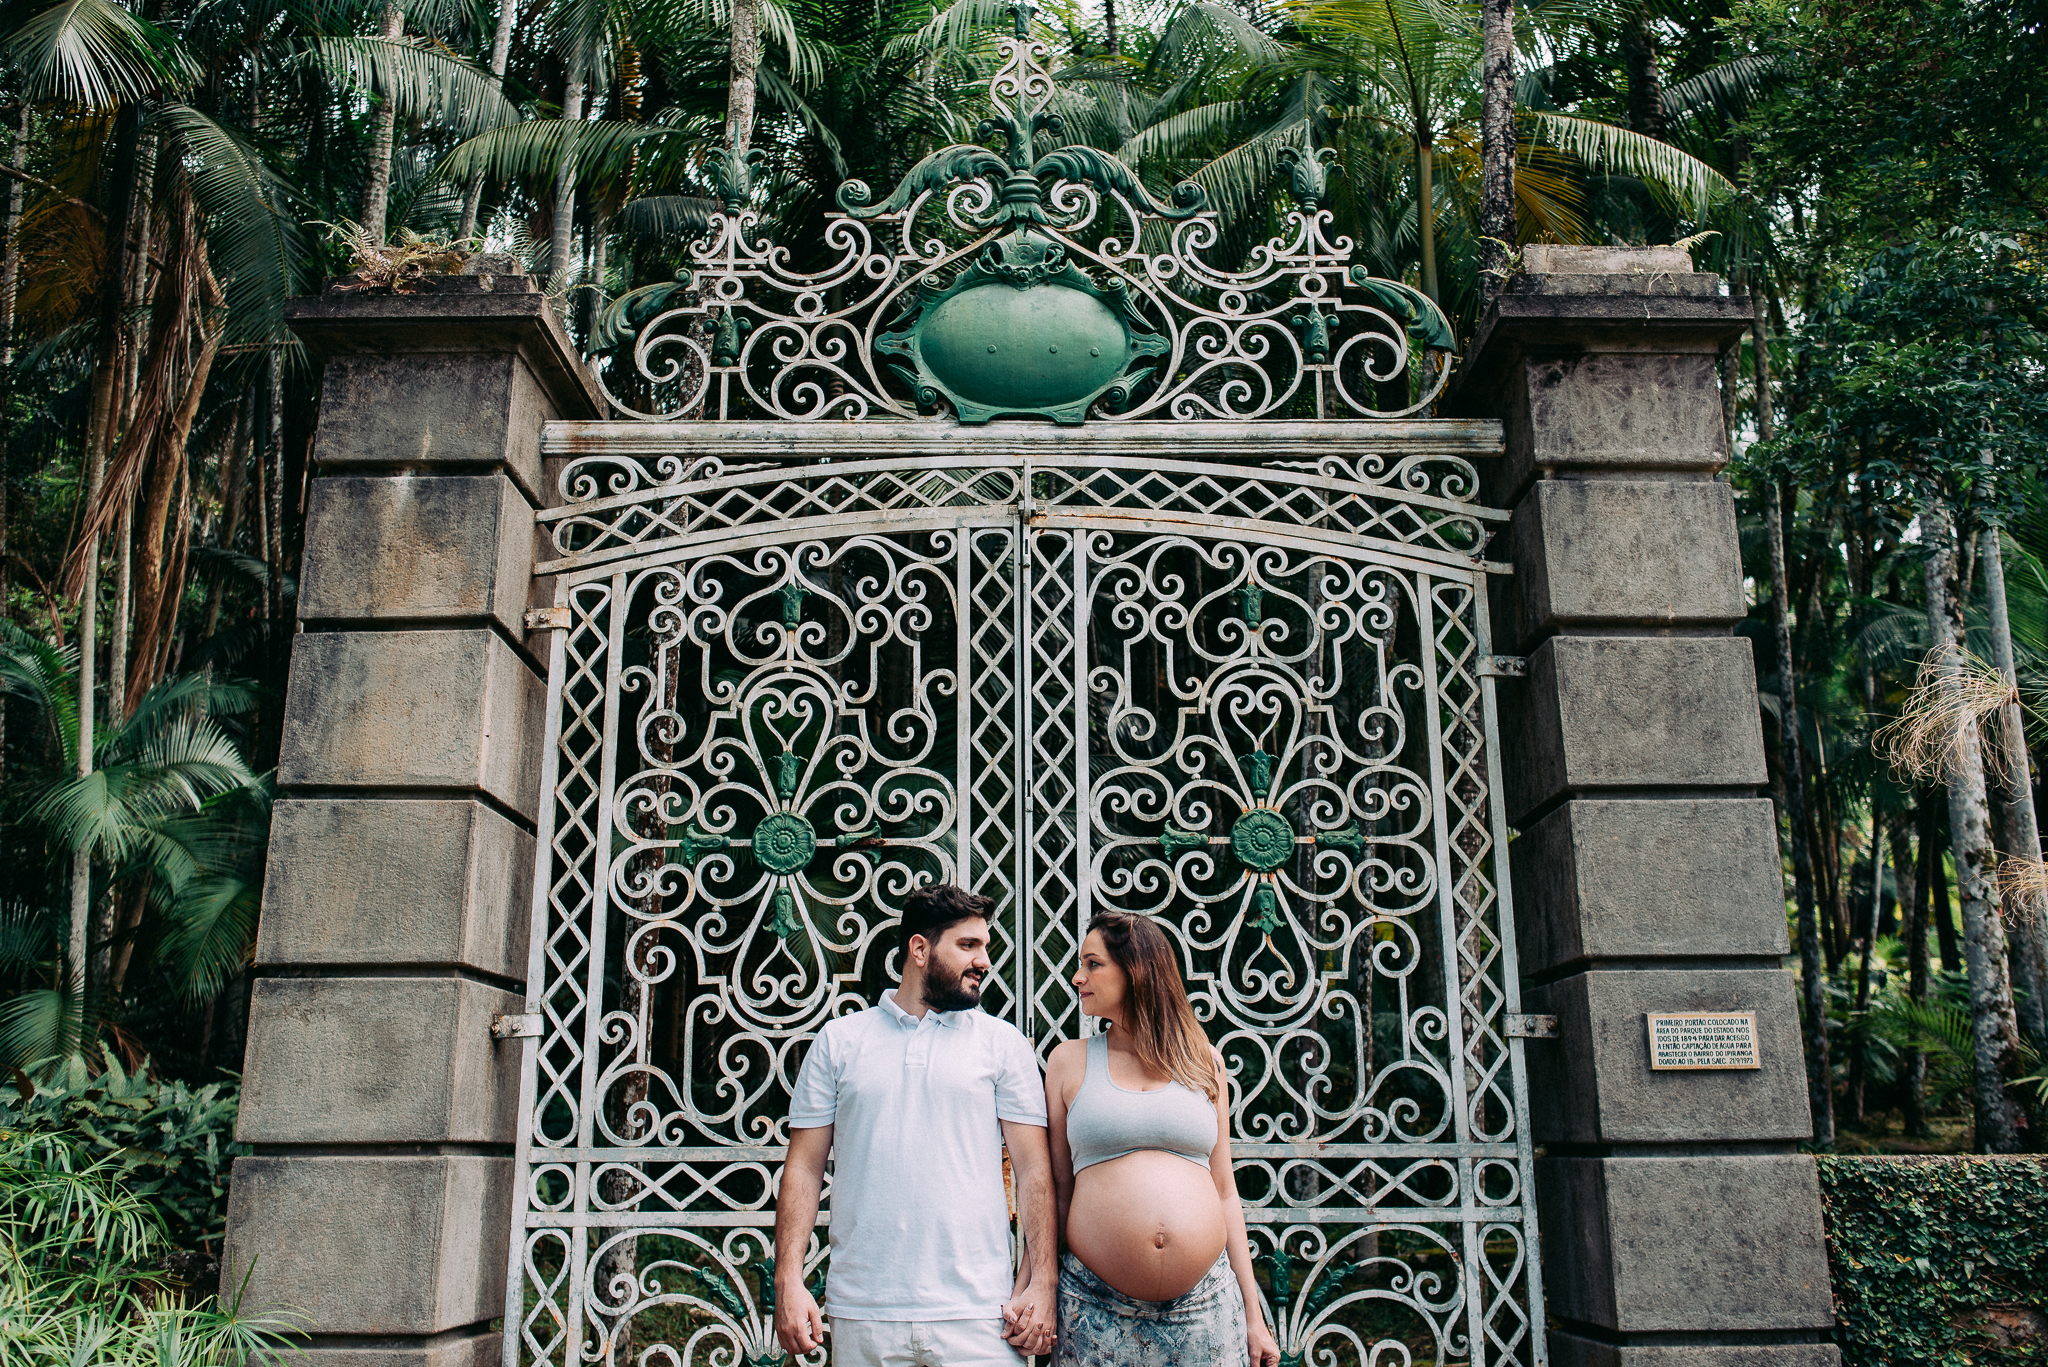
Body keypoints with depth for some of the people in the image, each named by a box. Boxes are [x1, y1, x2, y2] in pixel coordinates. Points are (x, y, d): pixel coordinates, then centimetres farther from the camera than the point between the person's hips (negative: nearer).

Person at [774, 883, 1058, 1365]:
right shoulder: (838, 1040, 7)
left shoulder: (1004, 1042, 6)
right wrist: (788, 1281, -3)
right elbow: (804, 1167, 6)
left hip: (977, 1311, 0)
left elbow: (1034, 1168, 3)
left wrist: (1042, 1281, -6)